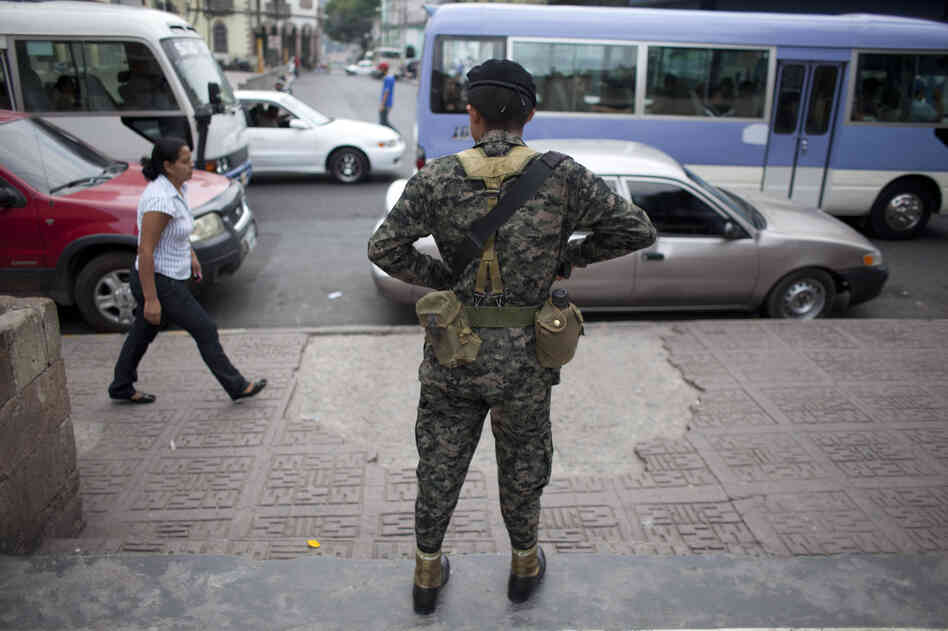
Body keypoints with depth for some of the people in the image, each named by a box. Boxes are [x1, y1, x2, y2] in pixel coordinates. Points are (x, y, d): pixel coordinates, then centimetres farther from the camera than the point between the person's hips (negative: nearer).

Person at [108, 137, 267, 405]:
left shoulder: (177, 187, 2)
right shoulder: (160, 199, -27)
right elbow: (145, 251, -26)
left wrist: (191, 254, 23)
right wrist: (151, 300, -24)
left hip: (170, 277, 10)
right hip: (158, 283, -10)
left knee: (143, 334, 22)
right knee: (206, 331, 1)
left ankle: (121, 388, 39)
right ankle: (237, 387, 14)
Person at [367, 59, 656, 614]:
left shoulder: (437, 180, -9)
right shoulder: (562, 178, -12)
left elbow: (384, 249, -7)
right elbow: (639, 230, -6)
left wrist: (442, 278, 3)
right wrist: (570, 257, 5)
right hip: (524, 359, 0)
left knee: (440, 464, 20)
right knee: (523, 465, 22)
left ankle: (428, 573, 38)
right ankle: (525, 565, 44)